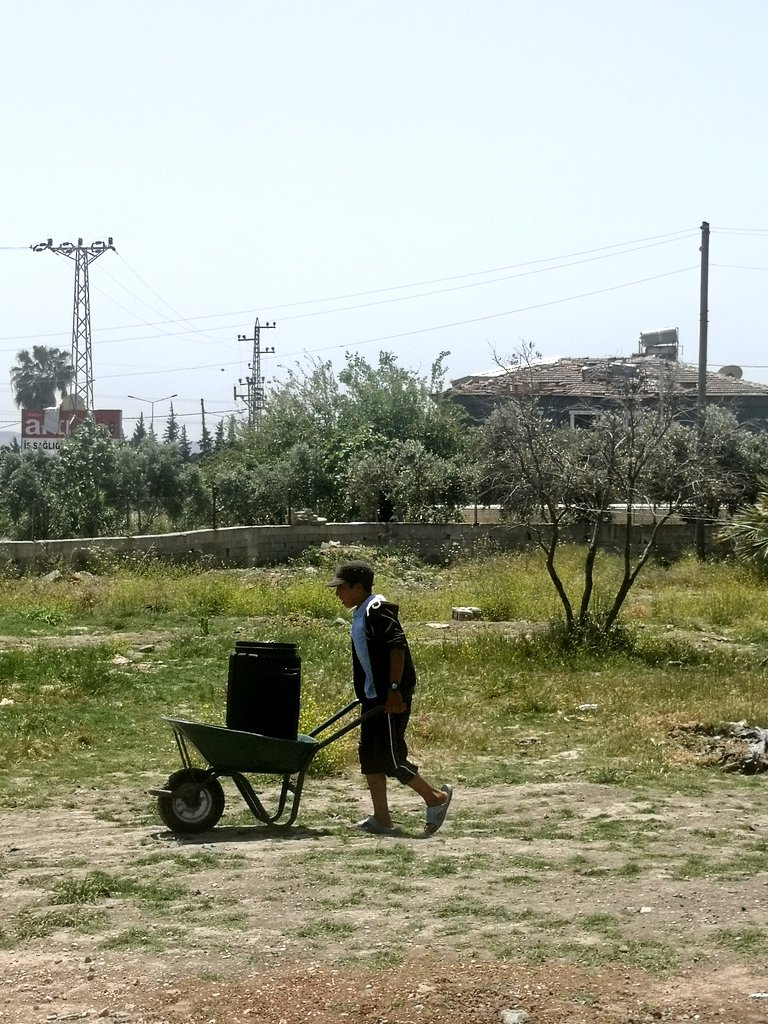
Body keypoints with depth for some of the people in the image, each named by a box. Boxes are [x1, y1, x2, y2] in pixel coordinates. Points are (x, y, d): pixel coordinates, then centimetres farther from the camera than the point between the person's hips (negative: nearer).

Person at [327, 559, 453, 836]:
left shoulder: (377, 611, -15)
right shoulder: (361, 613, 15)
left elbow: (397, 647, -24)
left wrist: (394, 689, -27)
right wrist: (365, 694, 24)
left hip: (391, 698, -10)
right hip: (374, 698, 10)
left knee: (388, 756, -7)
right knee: (369, 754, 9)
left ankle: (436, 798, 9)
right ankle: (381, 819, 13)